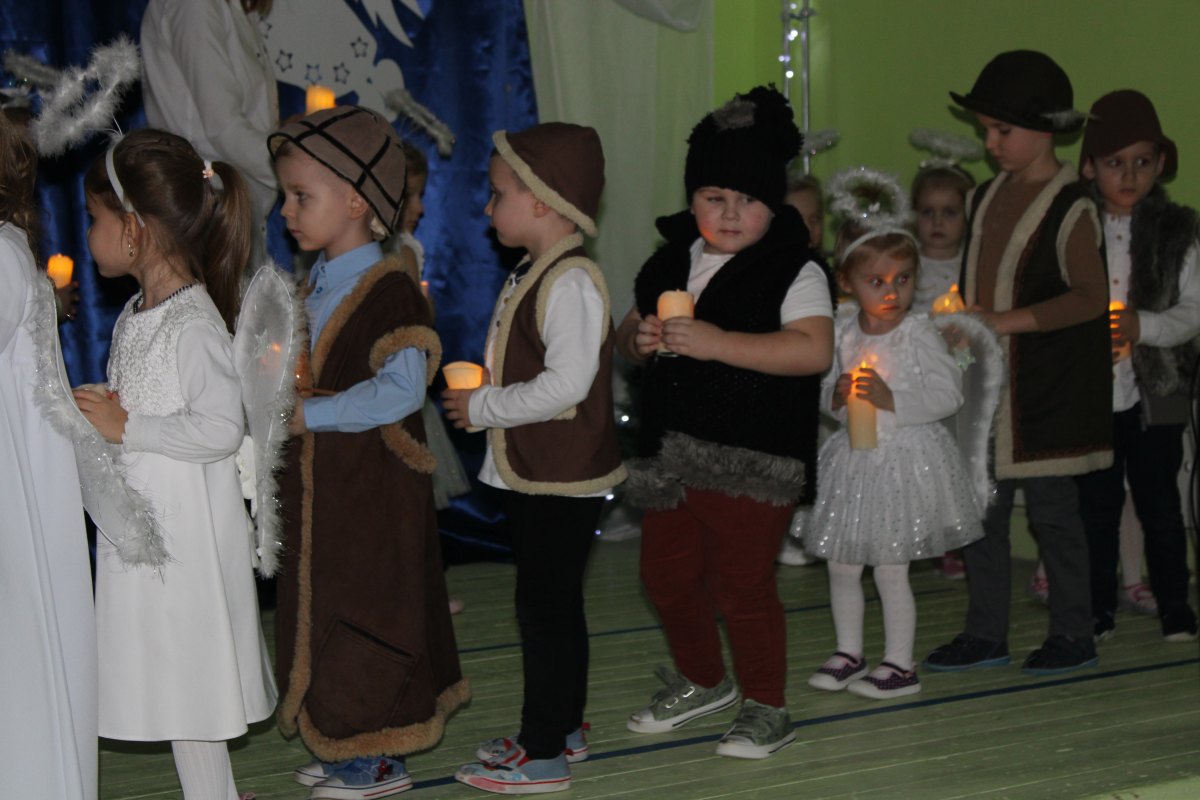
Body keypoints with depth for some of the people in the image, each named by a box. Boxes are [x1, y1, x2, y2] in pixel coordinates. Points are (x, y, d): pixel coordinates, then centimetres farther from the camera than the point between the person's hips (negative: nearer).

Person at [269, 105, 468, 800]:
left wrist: (310, 414, -23)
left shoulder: (388, 288, -17)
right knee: (321, 607, 15)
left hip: (372, 488, -9)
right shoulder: (314, 285, 11)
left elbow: (399, 391, -26)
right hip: (320, 484, 9)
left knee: (366, 610, -1)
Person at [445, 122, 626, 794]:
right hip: (534, 473, 10)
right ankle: (564, 728, 31)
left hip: (564, 478, -10)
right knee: (552, 604, 18)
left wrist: (483, 407, -17)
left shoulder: (571, 281, -20)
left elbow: (566, 384, -27)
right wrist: (482, 393, 5)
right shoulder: (535, 274, 12)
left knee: (547, 606, -3)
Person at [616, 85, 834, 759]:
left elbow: (814, 351, -23)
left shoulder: (794, 269, -8)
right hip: (671, 452, 7)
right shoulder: (671, 262, 12)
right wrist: (639, 340, -5)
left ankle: (767, 708, 18)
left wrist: (717, 342, -27)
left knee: (742, 584, -1)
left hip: (751, 460, -7)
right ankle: (703, 681, 39)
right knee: (666, 575, 16)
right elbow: (628, 335, 21)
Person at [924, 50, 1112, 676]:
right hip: (984, 384, 7)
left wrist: (1003, 320, -22)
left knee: (1052, 510, 1)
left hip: (1046, 391, -7)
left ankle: (1073, 636, 16)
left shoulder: (1070, 208, -11)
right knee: (979, 510, 9)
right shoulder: (985, 198, 11)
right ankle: (985, 634, 20)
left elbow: (1090, 297, -18)